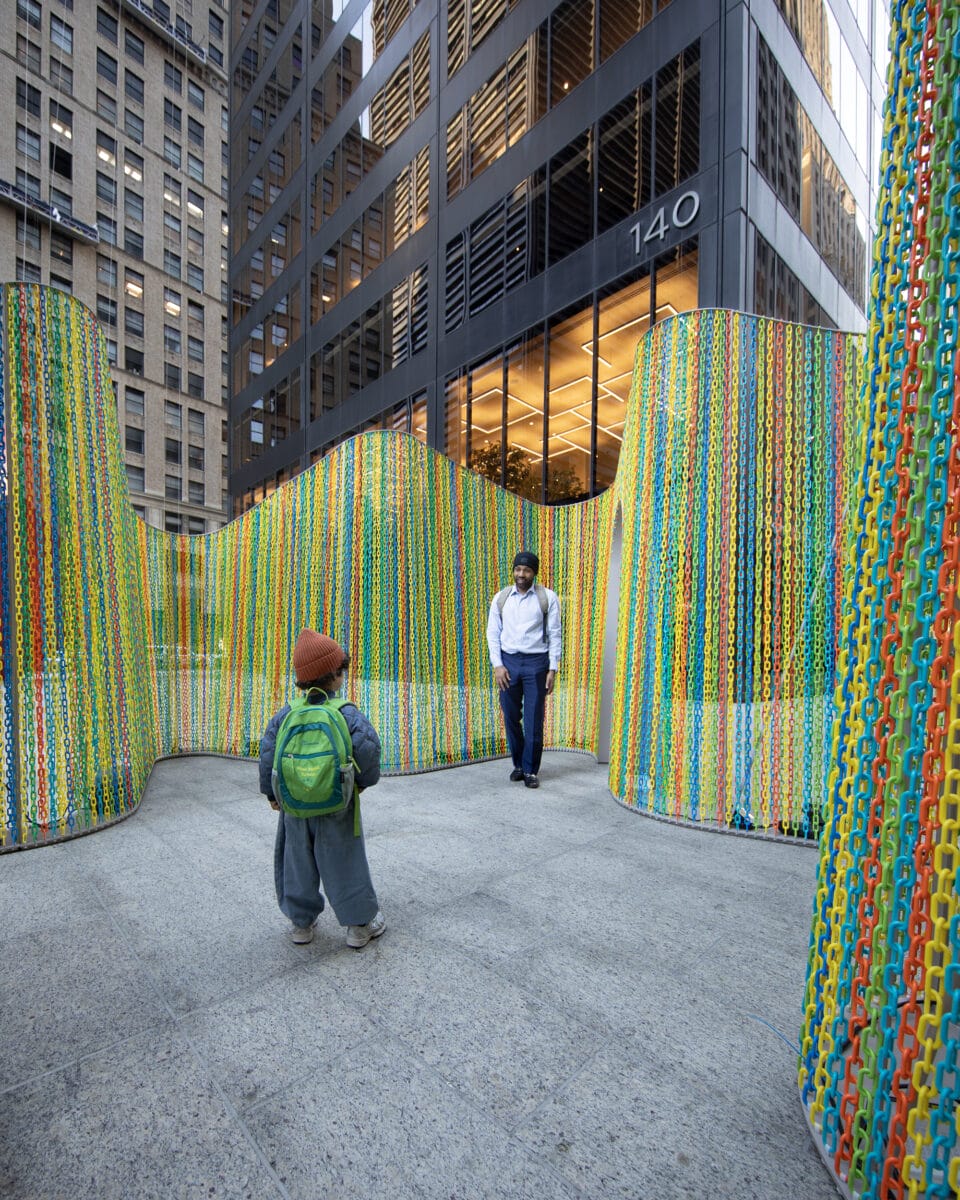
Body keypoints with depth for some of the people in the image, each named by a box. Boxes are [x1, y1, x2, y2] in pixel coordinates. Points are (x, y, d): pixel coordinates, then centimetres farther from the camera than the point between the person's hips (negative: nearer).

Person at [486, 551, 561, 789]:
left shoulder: (548, 598, -4)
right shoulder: (501, 598, 2)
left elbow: (554, 635, -3)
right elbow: (493, 633, 4)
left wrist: (552, 669, -7)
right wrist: (497, 665, -4)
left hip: (536, 662, -2)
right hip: (508, 661, 3)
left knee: (533, 721, 3)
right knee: (511, 718, 11)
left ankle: (531, 770, 19)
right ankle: (518, 764, 29)